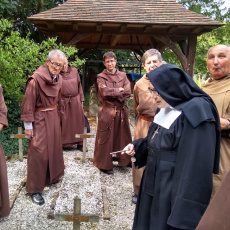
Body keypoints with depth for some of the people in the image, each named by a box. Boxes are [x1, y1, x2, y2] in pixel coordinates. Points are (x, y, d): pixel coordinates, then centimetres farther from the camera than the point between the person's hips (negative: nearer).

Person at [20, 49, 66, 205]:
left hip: (53, 117, 8)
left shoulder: (58, 79, 3)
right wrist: (28, 125, -15)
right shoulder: (36, 79, -20)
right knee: (38, 152, -5)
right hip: (39, 119, -8)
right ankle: (34, 189, 7)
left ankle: (51, 177, 37)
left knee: (54, 147, 17)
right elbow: (28, 104, -17)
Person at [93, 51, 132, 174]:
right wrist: (119, 90, -8)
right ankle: (104, 163, 15)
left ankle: (123, 159, 28)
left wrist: (111, 92, -11)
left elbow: (128, 92, -5)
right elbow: (104, 92, -16)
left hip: (121, 111, 3)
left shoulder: (123, 75, 9)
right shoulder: (101, 77, 0)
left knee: (122, 136, 11)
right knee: (106, 137, 3)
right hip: (106, 111, -3)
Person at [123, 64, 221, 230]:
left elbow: (198, 163, -24)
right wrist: (137, 147, 2)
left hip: (175, 189, -8)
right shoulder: (168, 109, 7)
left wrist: (186, 208, -23)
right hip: (156, 183, 9)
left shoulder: (197, 111, -21)